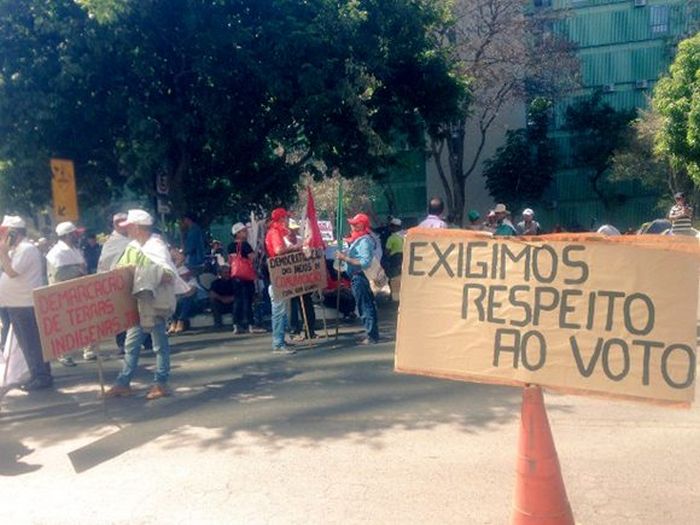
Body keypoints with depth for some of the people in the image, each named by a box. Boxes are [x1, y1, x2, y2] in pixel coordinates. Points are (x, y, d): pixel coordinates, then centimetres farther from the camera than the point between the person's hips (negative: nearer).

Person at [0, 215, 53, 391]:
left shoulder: (26, 249, -15)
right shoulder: (17, 249, 17)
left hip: (25, 305, -10)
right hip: (17, 304, 10)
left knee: (32, 343, -4)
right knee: (27, 343, 14)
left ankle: (42, 377, 3)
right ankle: (37, 376, 22)